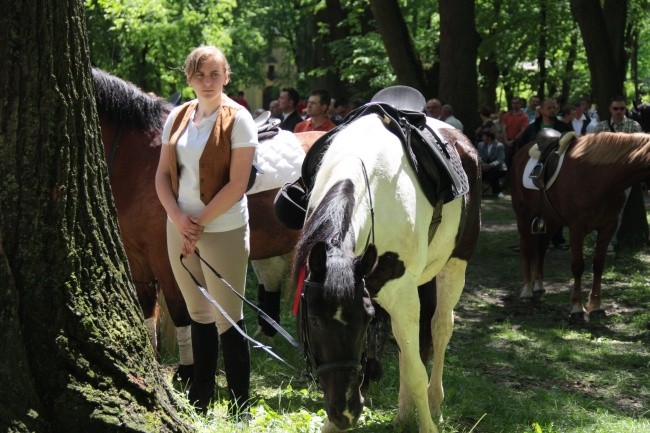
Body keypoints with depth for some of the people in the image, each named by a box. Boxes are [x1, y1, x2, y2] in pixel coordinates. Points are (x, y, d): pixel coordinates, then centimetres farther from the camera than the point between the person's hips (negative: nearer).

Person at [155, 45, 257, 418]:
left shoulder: (238, 119, -9)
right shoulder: (178, 117, 8)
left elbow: (237, 183, -15)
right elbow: (163, 175, 6)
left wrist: (199, 224, -16)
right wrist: (178, 218, -10)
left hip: (222, 230, -6)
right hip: (181, 228, 6)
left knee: (227, 321, -1)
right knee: (198, 314, 17)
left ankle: (240, 410, 8)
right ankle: (200, 398, 30)